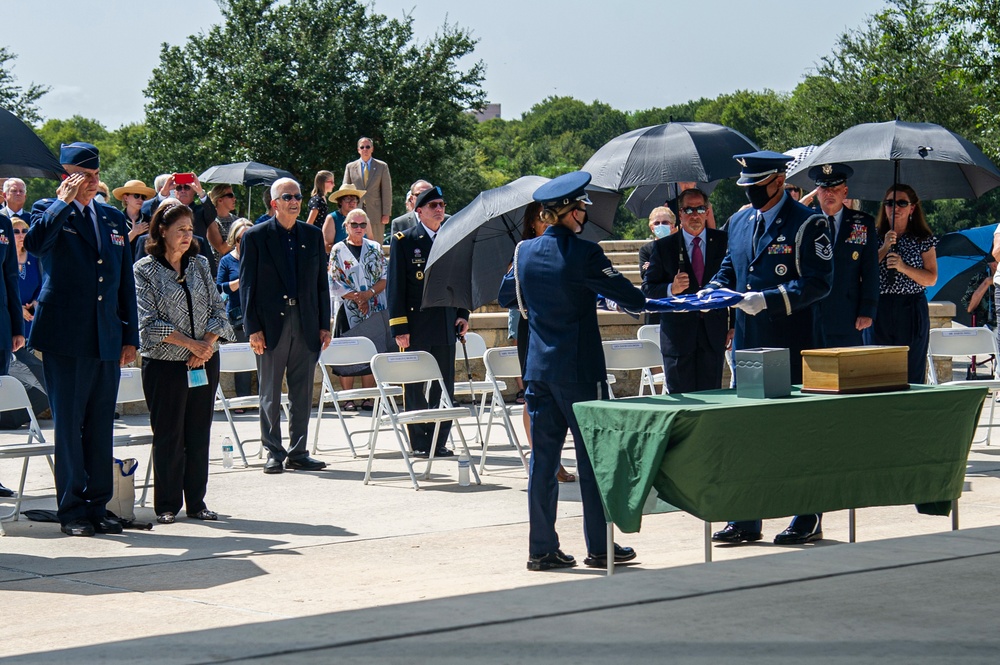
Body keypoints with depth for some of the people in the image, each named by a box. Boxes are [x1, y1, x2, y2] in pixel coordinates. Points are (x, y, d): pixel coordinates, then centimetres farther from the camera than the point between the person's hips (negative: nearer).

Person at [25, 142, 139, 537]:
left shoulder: (114, 219, 15)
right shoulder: (49, 211, 1)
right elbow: (34, 243, -23)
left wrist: (130, 336, 12)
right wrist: (63, 201, -18)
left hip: (107, 341, 5)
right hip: (66, 338, -5)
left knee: (101, 427, 8)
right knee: (68, 426, -1)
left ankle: (98, 508, 15)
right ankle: (72, 511, 5)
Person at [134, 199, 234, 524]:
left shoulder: (200, 264, 9)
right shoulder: (144, 269, -5)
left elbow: (218, 311, 7)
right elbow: (149, 323, -11)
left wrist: (207, 345, -10)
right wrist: (191, 343, -15)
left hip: (204, 363, 4)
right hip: (165, 364, -4)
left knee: (199, 433, 6)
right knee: (168, 435, 1)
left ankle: (196, 502, 14)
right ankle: (167, 505, 9)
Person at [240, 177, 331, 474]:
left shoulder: (313, 235, 10)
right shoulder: (255, 236, -1)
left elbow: (321, 282, 12)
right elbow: (247, 285, -2)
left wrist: (324, 325, 6)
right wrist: (253, 328, -9)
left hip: (305, 325, 3)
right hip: (271, 324, -3)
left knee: (302, 393, 6)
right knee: (270, 394, 3)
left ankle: (298, 452, 14)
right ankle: (274, 453, 10)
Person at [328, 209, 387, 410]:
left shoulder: (375, 248, 10)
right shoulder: (338, 250, 3)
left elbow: (385, 277, 6)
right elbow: (334, 283, -3)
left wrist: (369, 293, -11)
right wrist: (356, 298, -13)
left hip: (373, 309, 2)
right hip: (348, 310, -2)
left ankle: (369, 398, 5)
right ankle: (348, 399, 0)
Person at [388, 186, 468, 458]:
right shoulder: (403, 241, -1)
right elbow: (395, 286, -4)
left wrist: (463, 314, 7)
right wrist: (399, 327, -10)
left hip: (446, 325, 4)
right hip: (416, 327, -4)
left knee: (445, 385, 5)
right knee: (414, 386, 1)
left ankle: (439, 441, 13)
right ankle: (419, 443, 8)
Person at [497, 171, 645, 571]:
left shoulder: (525, 252, 4)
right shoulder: (583, 253, -13)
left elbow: (507, 297, 20)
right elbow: (633, 300, -12)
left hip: (538, 369, 5)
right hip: (580, 370, -5)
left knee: (543, 457, 8)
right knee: (593, 457, 4)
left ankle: (542, 549, 9)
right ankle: (599, 547, 8)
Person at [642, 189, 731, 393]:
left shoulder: (723, 241, 6)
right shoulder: (663, 246, 5)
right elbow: (647, 288, 4)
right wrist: (671, 289, -16)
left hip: (714, 333, 1)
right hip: (678, 335, -1)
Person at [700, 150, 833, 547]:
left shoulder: (807, 224, -7)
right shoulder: (738, 223, 13)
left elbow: (818, 283, -14)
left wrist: (767, 299, -22)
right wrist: (713, 290, 1)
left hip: (791, 346, -6)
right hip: (747, 343, 7)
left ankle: (808, 520, 10)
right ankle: (745, 520, 15)